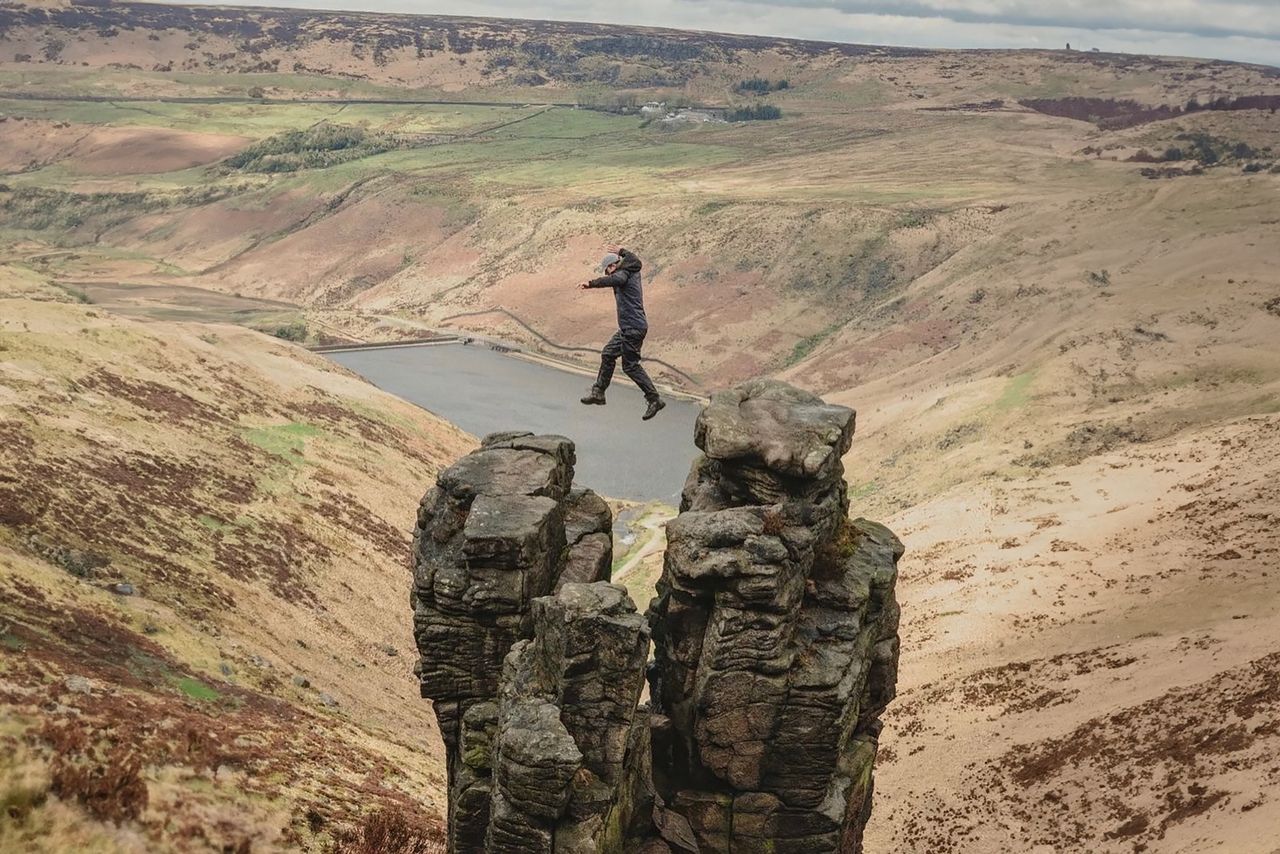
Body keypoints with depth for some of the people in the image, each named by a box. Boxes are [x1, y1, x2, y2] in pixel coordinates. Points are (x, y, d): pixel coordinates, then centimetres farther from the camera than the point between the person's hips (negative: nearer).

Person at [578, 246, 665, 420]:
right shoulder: (633, 272, 14)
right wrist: (622, 251, 49)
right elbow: (634, 260, 37)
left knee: (631, 365, -8)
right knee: (608, 354, 16)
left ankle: (655, 400, -6)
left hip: (633, 328, -10)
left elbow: (612, 280, -35)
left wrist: (591, 284, -44)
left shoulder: (623, 274, -12)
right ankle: (598, 392, 22)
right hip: (628, 328, 10)